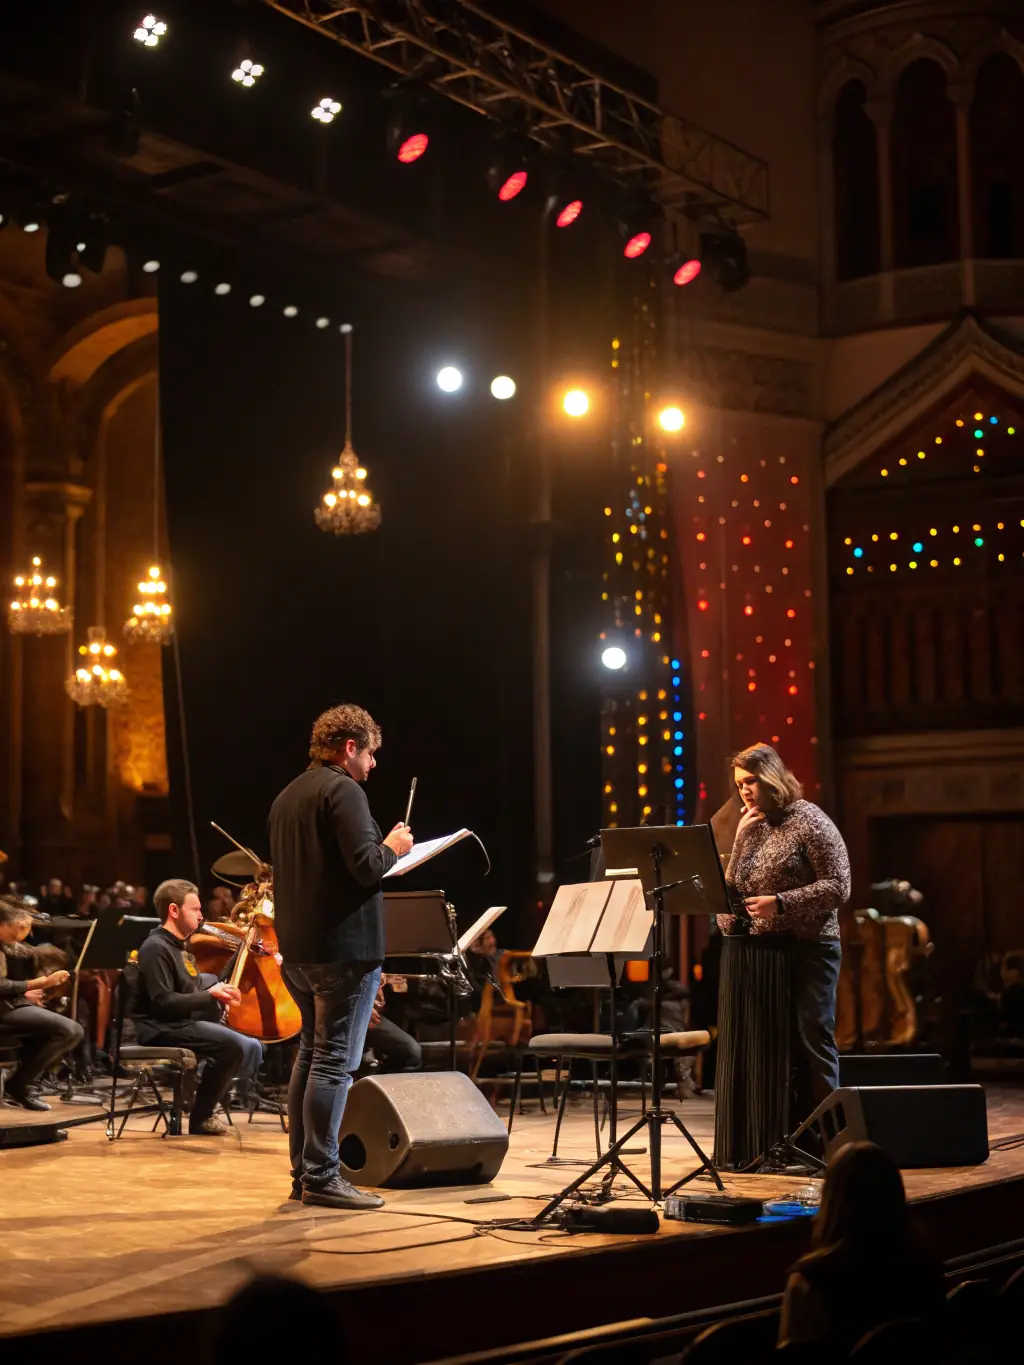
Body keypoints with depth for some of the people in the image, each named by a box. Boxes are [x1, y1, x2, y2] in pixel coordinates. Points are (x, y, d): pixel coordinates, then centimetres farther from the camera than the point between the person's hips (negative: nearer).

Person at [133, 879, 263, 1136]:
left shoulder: (180, 946, 18)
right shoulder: (156, 948, -14)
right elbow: (163, 1002, -23)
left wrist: (218, 989, 6)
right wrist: (209, 995, -22)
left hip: (187, 1022, 10)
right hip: (162, 1028, -10)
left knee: (253, 1048, 1)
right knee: (236, 1045, -27)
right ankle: (200, 1116, -14)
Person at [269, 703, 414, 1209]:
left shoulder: (287, 797, 16)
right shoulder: (343, 792, -13)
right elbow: (367, 867, -22)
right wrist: (392, 848, -1)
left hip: (297, 948, 9)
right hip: (343, 948, -9)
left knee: (311, 1055, 16)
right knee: (336, 1061, -6)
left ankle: (302, 1170, 20)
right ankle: (321, 1176, -4)